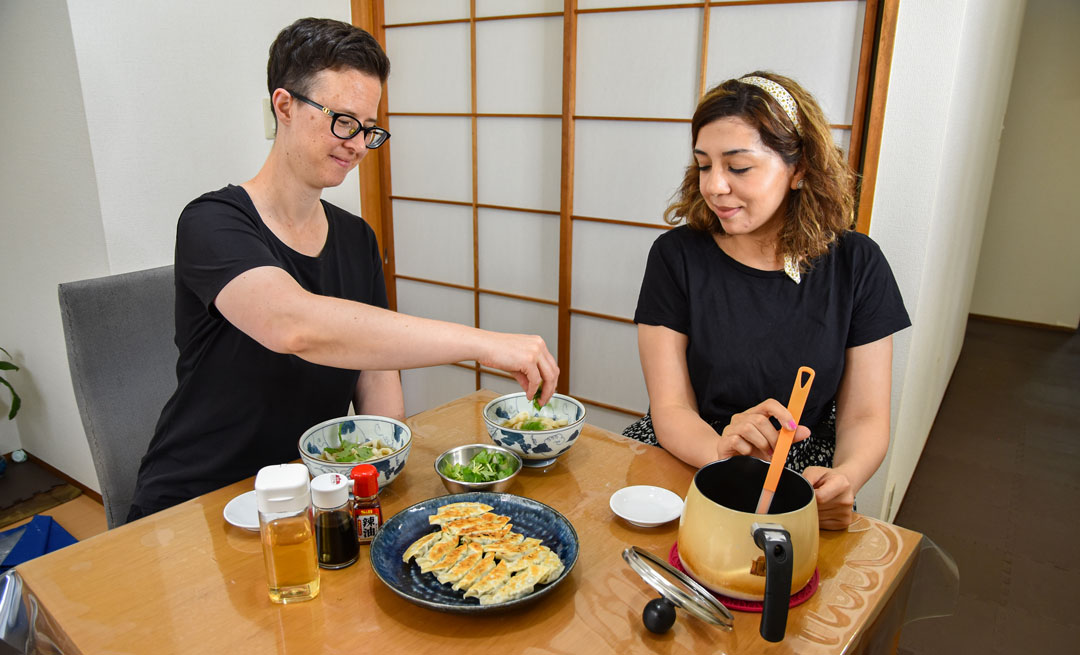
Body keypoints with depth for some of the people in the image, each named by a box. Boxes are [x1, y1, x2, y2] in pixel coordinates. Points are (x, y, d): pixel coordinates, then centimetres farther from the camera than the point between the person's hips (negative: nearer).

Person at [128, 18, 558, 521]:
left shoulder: (358, 239, 6)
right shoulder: (212, 224, -16)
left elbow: (375, 370, 6)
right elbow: (293, 326, -36)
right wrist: (483, 343, -40)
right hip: (191, 503, -4)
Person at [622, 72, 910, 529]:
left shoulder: (856, 264, 0)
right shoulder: (677, 256, -5)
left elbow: (865, 416, 0)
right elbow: (671, 409, -8)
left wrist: (844, 476, -23)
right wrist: (722, 450, -31)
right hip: (684, 461, 1)